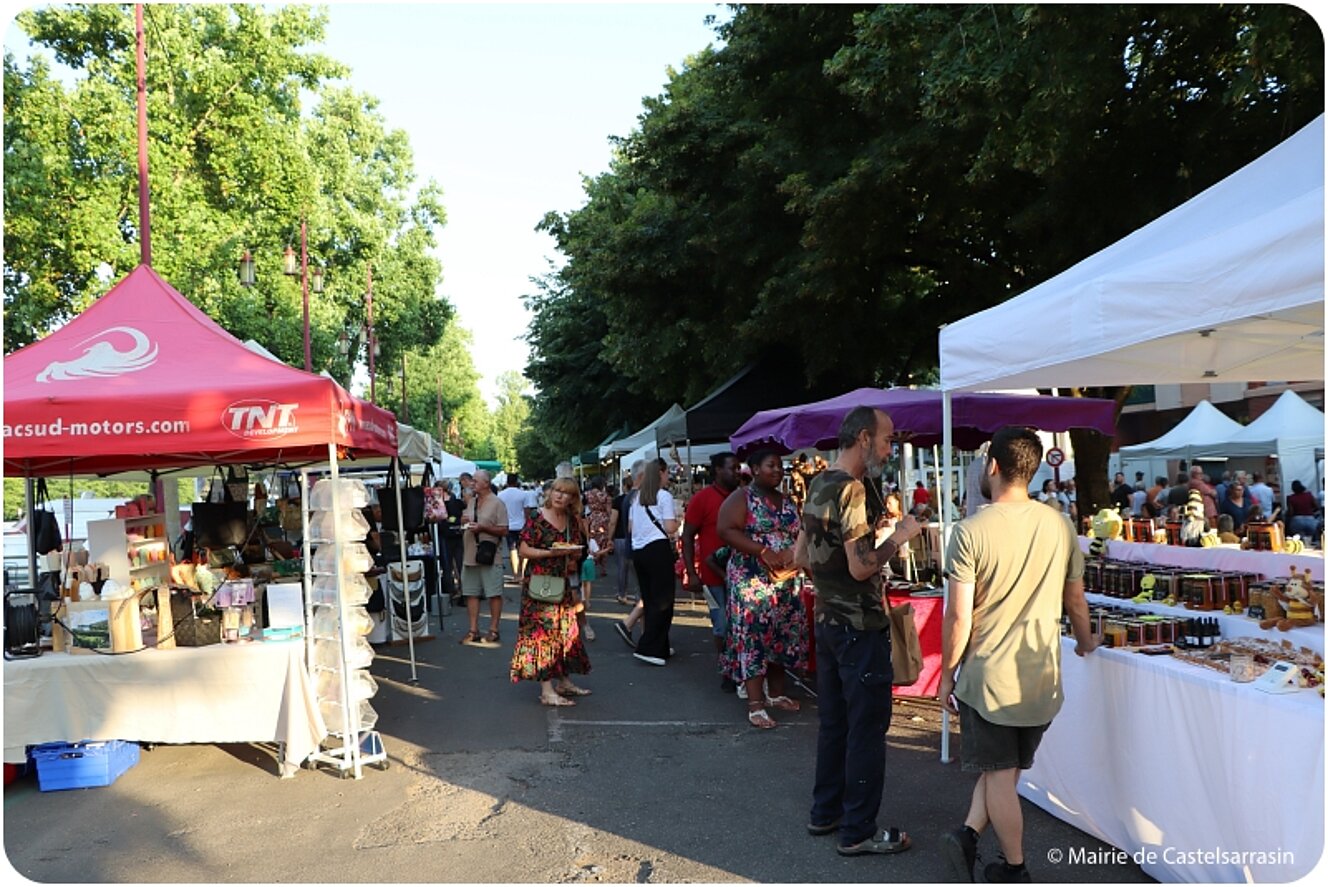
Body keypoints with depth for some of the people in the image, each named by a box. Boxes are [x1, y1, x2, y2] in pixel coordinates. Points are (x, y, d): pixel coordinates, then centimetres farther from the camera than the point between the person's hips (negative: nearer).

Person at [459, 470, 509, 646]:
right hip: (470, 556, 7)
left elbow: (504, 530, -10)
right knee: (471, 593, 7)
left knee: (494, 594, 1)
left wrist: (482, 528, -18)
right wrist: (465, 523, 2)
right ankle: (473, 630, 14)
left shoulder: (497, 503, -6)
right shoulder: (472, 502, 15)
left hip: (489, 557, -7)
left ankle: (493, 630, 8)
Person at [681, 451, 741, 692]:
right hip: (714, 574, -4)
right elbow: (687, 537, -4)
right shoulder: (702, 498, -5)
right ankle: (727, 672, 19)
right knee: (722, 626, 5)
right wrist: (692, 573, -9)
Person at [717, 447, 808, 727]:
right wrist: (763, 551, -21)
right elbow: (726, 530, -15)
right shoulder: (741, 497, -4)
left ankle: (776, 693, 25)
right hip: (752, 580, -6)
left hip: (788, 581, 7)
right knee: (753, 637, -7)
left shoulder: (788, 502, 16)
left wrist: (793, 552, -5)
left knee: (783, 637, 10)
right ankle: (755, 705, -4)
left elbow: (800, 535, 20)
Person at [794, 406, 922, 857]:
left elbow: (800, 557, 15)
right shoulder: (851, 489, -19)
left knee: (833, 720, 18)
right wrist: (899, 536, -10)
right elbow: (862, 566, -23)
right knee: (868, 726, 1)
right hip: (860, 625, -9)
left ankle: (825, 812, 29)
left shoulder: (818, 485, 9)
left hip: (828, 619, 9)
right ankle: (859, 831, 10)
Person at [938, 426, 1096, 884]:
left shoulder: (971, 532, -15)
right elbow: (1076, 601, 8)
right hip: (1041, 676, 4)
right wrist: (1085, 641, 29)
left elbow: (959, 616, -15)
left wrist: (947, 675, -1)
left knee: (999, 774, 10)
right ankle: (968, 834, 11)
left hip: (988, 675, -4)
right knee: (1005, 768, 19)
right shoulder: (1060, 528, -2)